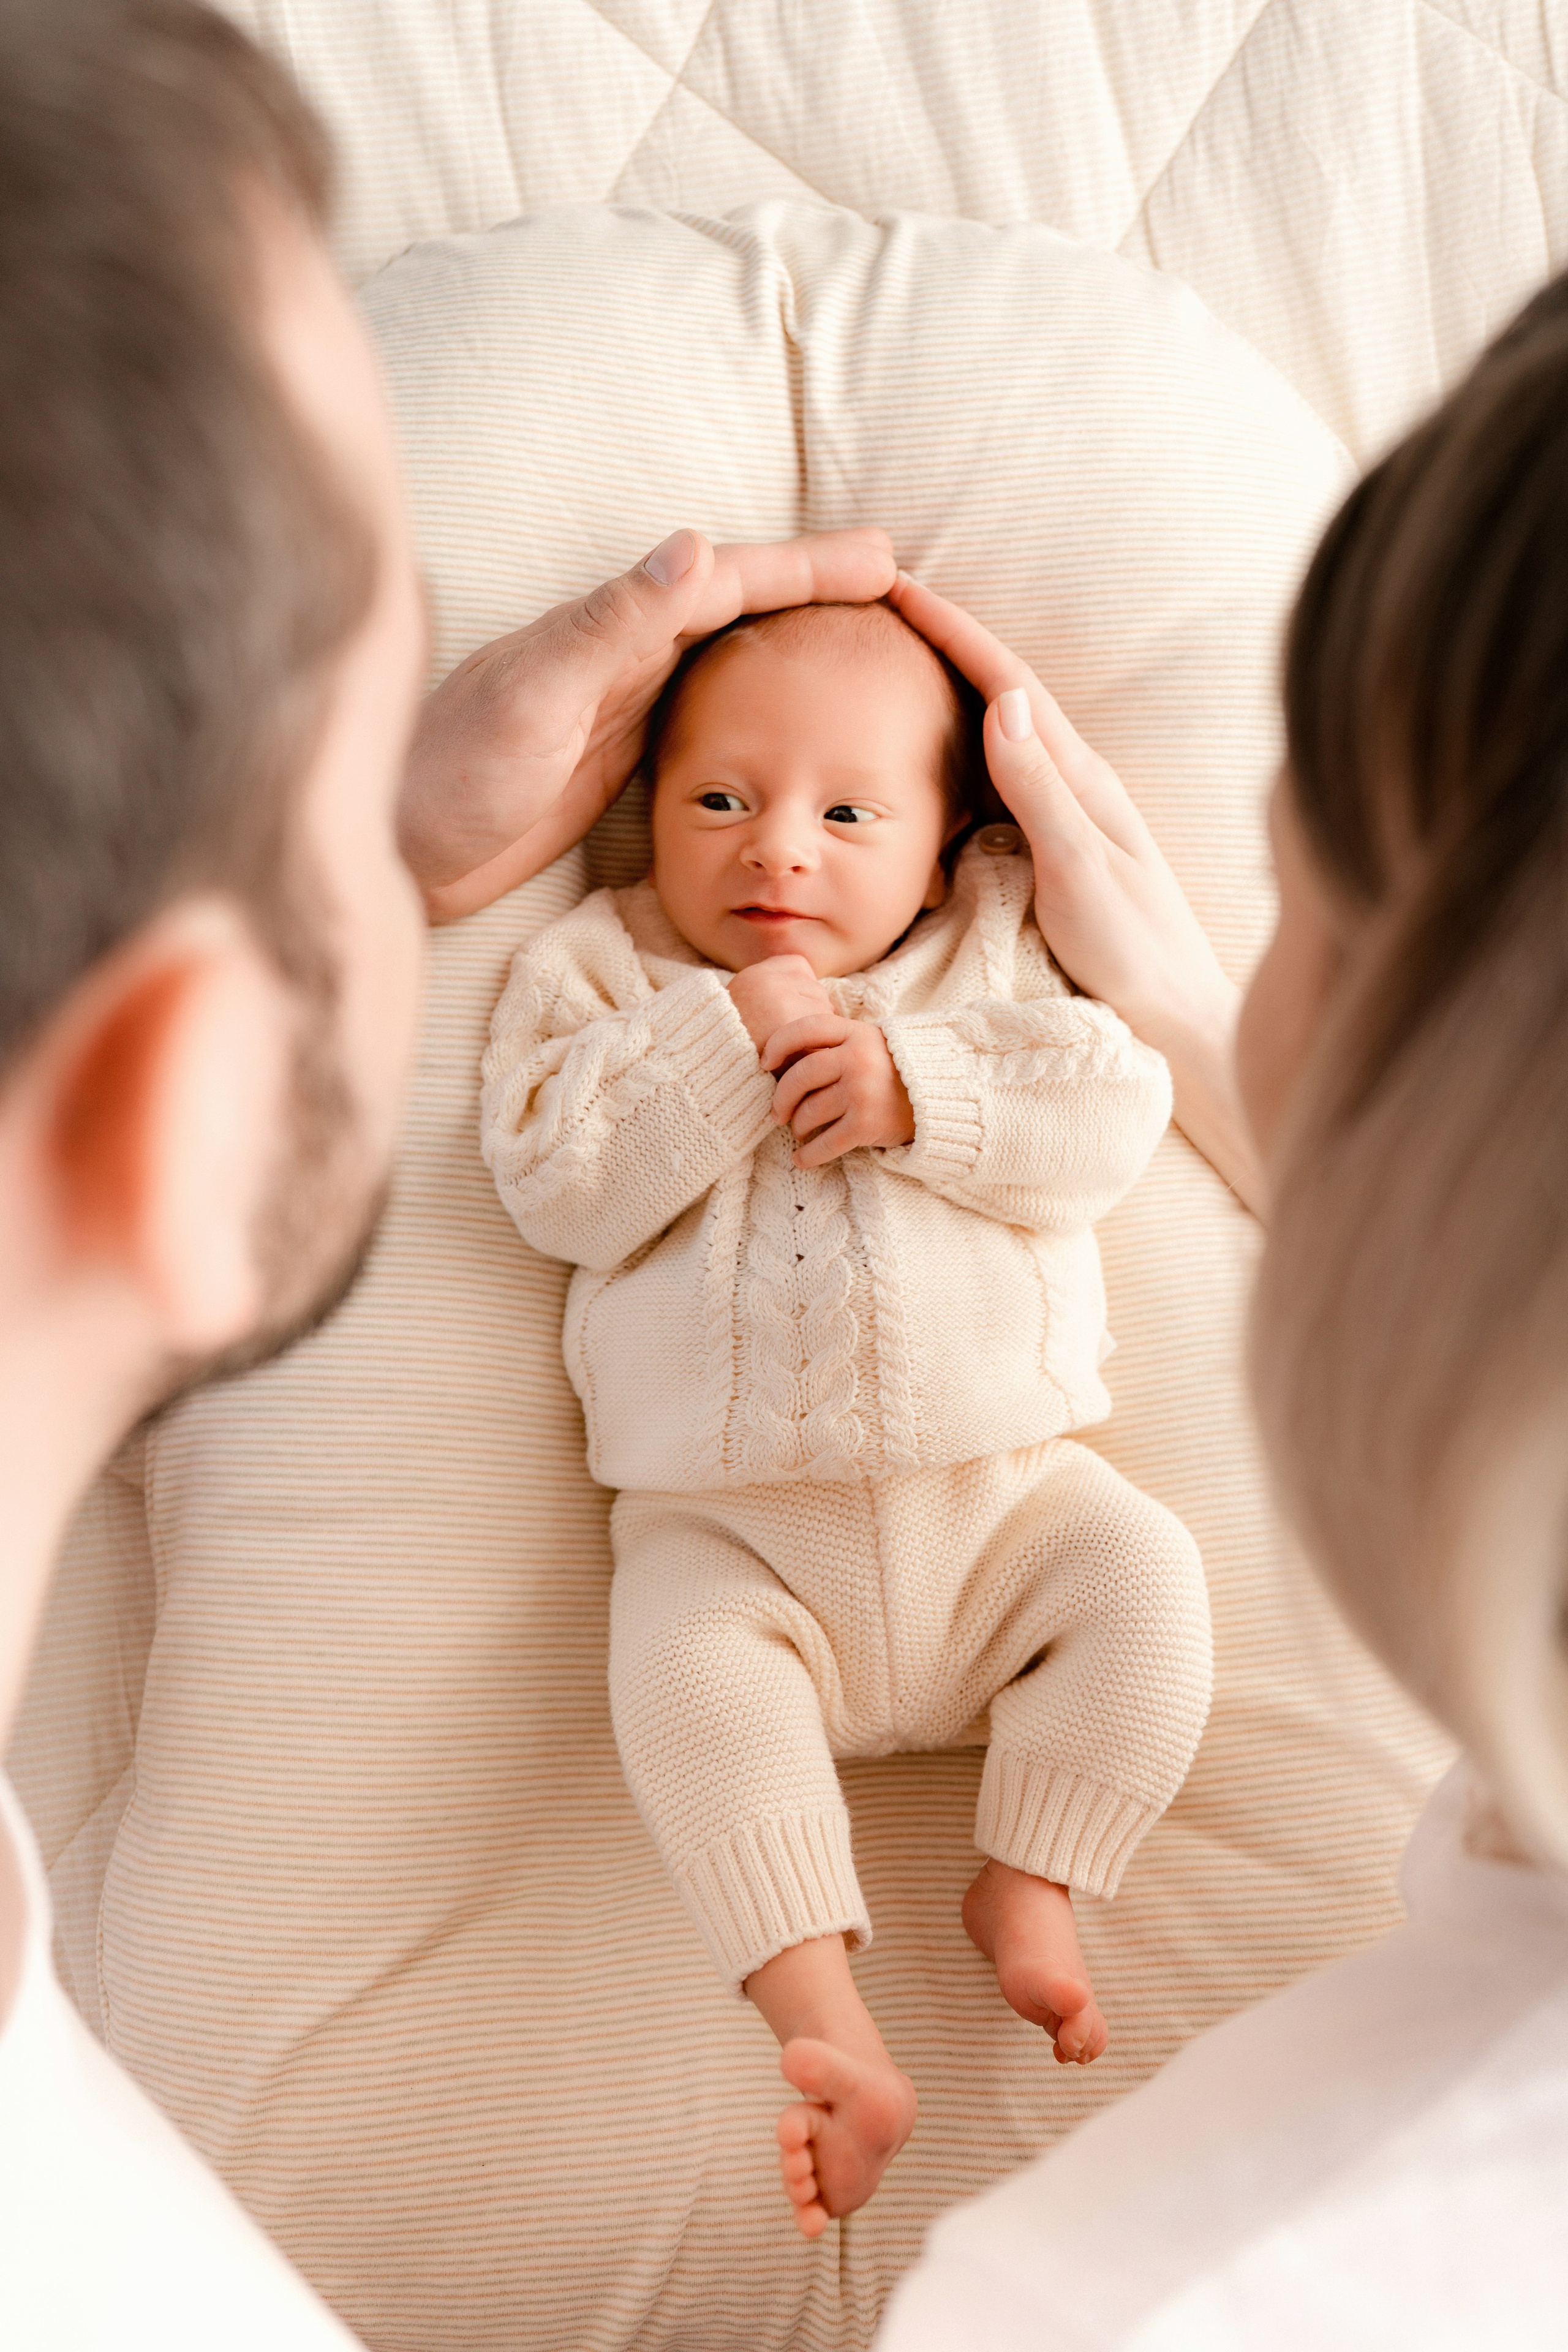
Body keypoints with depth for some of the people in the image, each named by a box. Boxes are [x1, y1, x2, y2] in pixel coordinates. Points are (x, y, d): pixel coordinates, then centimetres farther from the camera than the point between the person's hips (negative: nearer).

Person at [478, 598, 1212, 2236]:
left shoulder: (993, 953, 11)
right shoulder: (600, 972, 8)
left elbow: (1113, 1118, -3)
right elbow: (557, 1184, -8)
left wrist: (916, 1089, -16)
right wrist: (727, 1036, -15)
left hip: (1000, 1489, 2)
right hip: (728, 1524, -1)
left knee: (1143, 1575, -20)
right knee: (685, 1669, -27)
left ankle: (1029, 1882, -6)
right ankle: (831, 2037, -30)